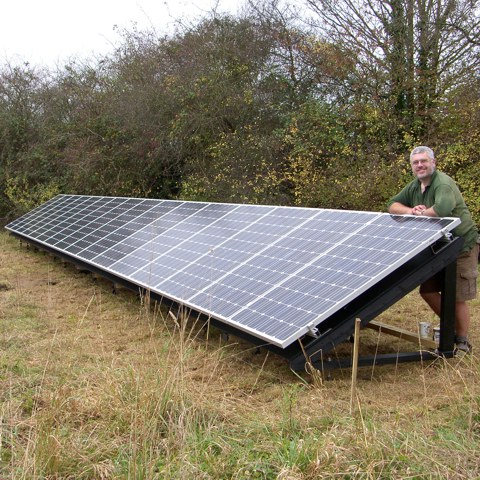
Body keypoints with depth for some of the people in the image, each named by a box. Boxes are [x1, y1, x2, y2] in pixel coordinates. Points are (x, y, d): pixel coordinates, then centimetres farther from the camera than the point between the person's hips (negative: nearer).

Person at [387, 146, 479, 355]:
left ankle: (463, 342, 14)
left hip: (462, 245, -9)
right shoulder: (414, 186, 8)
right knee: (427, 290, 11)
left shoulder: (443, 183, -21)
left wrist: (419, 214, -22)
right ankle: (451, 328, 31)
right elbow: (392, 204, 9)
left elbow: (443, 208, -40)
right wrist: (409, 210, -13)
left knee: (457, 297, -4)